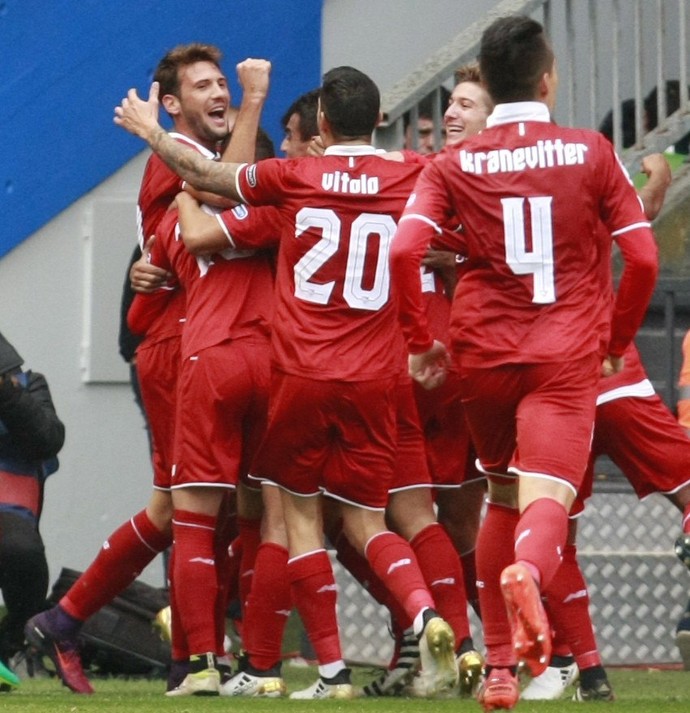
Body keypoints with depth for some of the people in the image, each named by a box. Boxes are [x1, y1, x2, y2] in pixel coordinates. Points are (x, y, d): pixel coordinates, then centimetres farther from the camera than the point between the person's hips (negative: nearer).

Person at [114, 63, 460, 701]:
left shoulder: (292, 177, -1)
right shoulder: (409, 181, 1)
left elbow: (208, 176, 12)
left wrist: (149, 130, 27)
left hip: (301, 375, -2)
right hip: (373, 383, 2)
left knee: (299, 510, 10)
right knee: (366, 522, 10)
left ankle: (332, 668, 4)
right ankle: (425, 613, -19)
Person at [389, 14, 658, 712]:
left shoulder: (453, 165, 3)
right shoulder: (590, 153, 2)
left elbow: (404, 249, -11)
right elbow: (642, 259, -1)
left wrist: (419, 341, 1)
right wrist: (615, 341, 13)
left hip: (483, 353, 2)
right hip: (567, 360, -2)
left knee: (502, 496, 21)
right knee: (546, 500, -12)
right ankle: (527, 572, -49)